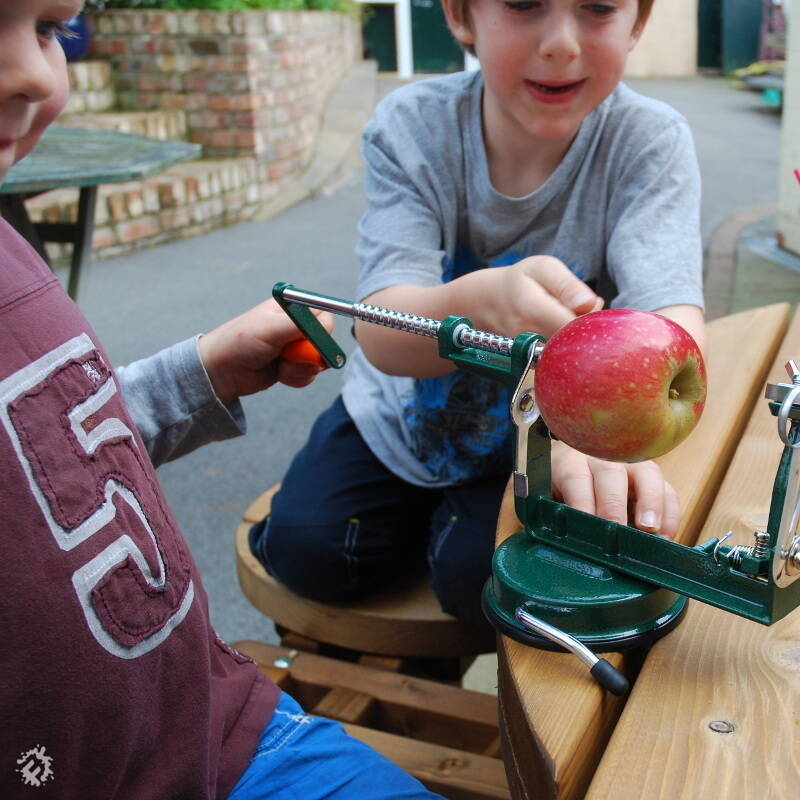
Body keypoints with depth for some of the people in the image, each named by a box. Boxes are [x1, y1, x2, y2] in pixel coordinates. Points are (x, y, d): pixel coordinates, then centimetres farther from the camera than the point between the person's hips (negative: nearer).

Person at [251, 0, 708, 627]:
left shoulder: (649, 143, -21)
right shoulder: (411, 128, -19)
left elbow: (673, 323, -35)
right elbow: (381, 336, -30)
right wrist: (488, 301, -53)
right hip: (405, 416, 2)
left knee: (488, 575, -21)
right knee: (305, 548, -12)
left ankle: (454, 518, 15)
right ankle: (422, 510, 21)